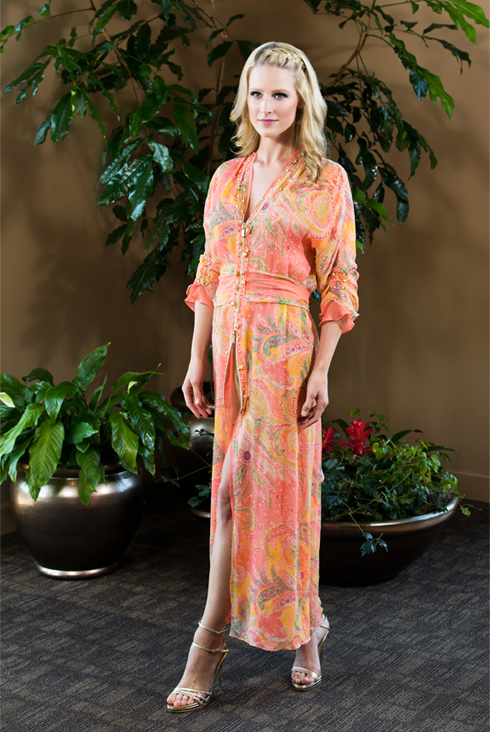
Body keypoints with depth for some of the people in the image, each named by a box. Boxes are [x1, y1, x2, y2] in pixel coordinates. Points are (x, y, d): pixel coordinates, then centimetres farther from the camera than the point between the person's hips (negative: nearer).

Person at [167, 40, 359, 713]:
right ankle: (306, 626, 25)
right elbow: (210, 273, 13)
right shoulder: (228, 176, 13)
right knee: (235, 488, 8)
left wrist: (321, 369, -11)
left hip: (284, 341, -5)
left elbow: (339, 282, -4)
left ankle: (210, 642, 4)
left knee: (241, 487, -7)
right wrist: (197, 359, 8)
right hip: (228, 340, 6)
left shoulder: (327, 180, -1)